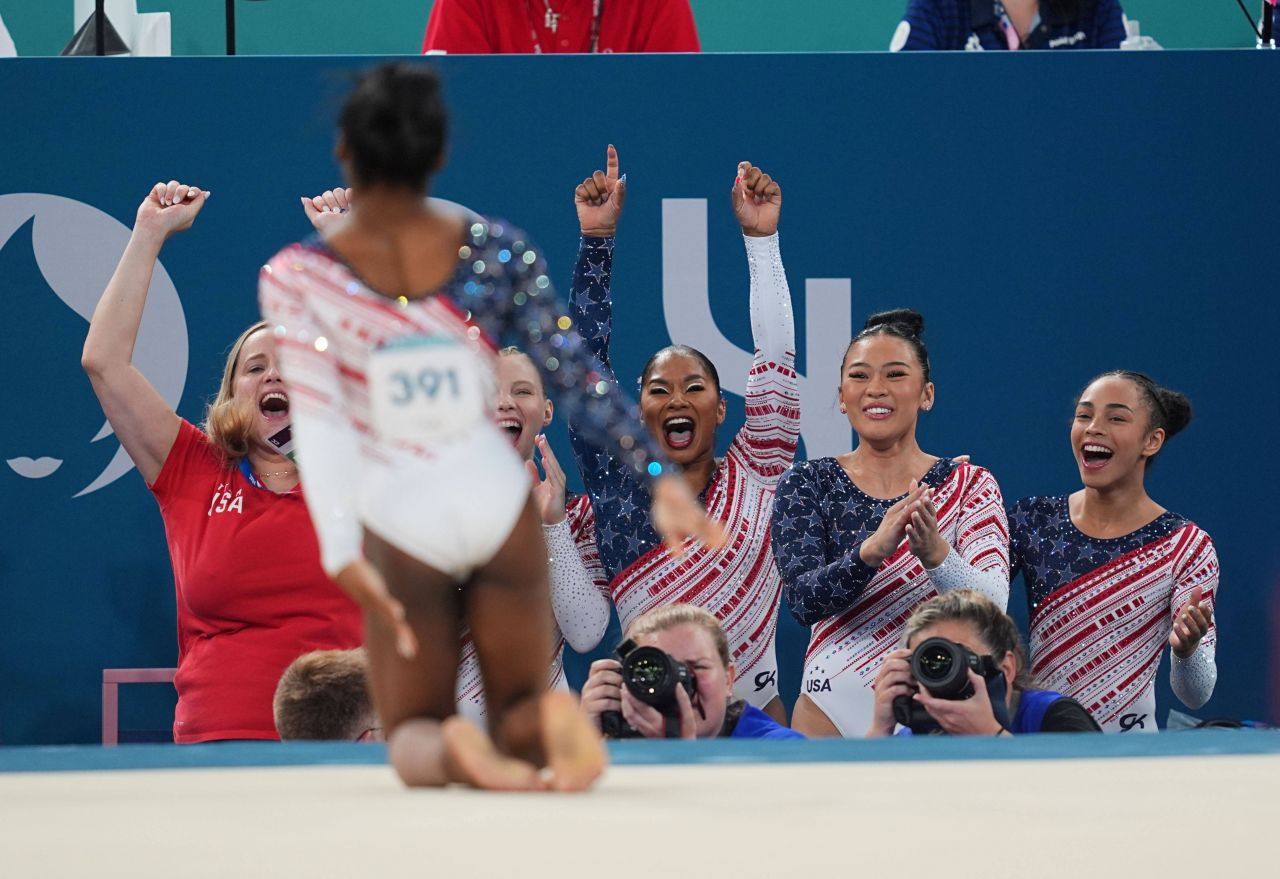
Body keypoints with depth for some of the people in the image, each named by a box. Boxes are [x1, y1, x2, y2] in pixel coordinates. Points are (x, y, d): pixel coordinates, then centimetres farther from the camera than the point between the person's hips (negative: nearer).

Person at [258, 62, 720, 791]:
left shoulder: (296, 280, -10)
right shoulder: (498, 251, -5)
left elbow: (319, 422, -17)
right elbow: (575, 376, -7)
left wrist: (342, 553, -21)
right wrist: (660, 475, -3)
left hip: (401, 520, -1)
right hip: (497, 503, 1)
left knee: (412, 734, 18)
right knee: (519, 710, 19)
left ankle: (449, 749, -22)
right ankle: (547, 718, -22)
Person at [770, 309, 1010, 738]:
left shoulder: (969, 485, 0)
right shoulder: (807, 484, 2)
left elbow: (992, 606, -14)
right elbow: (802, 600, -13)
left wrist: (936, 554, -36)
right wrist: (872, 549, -32)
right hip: (834, 713, 0)